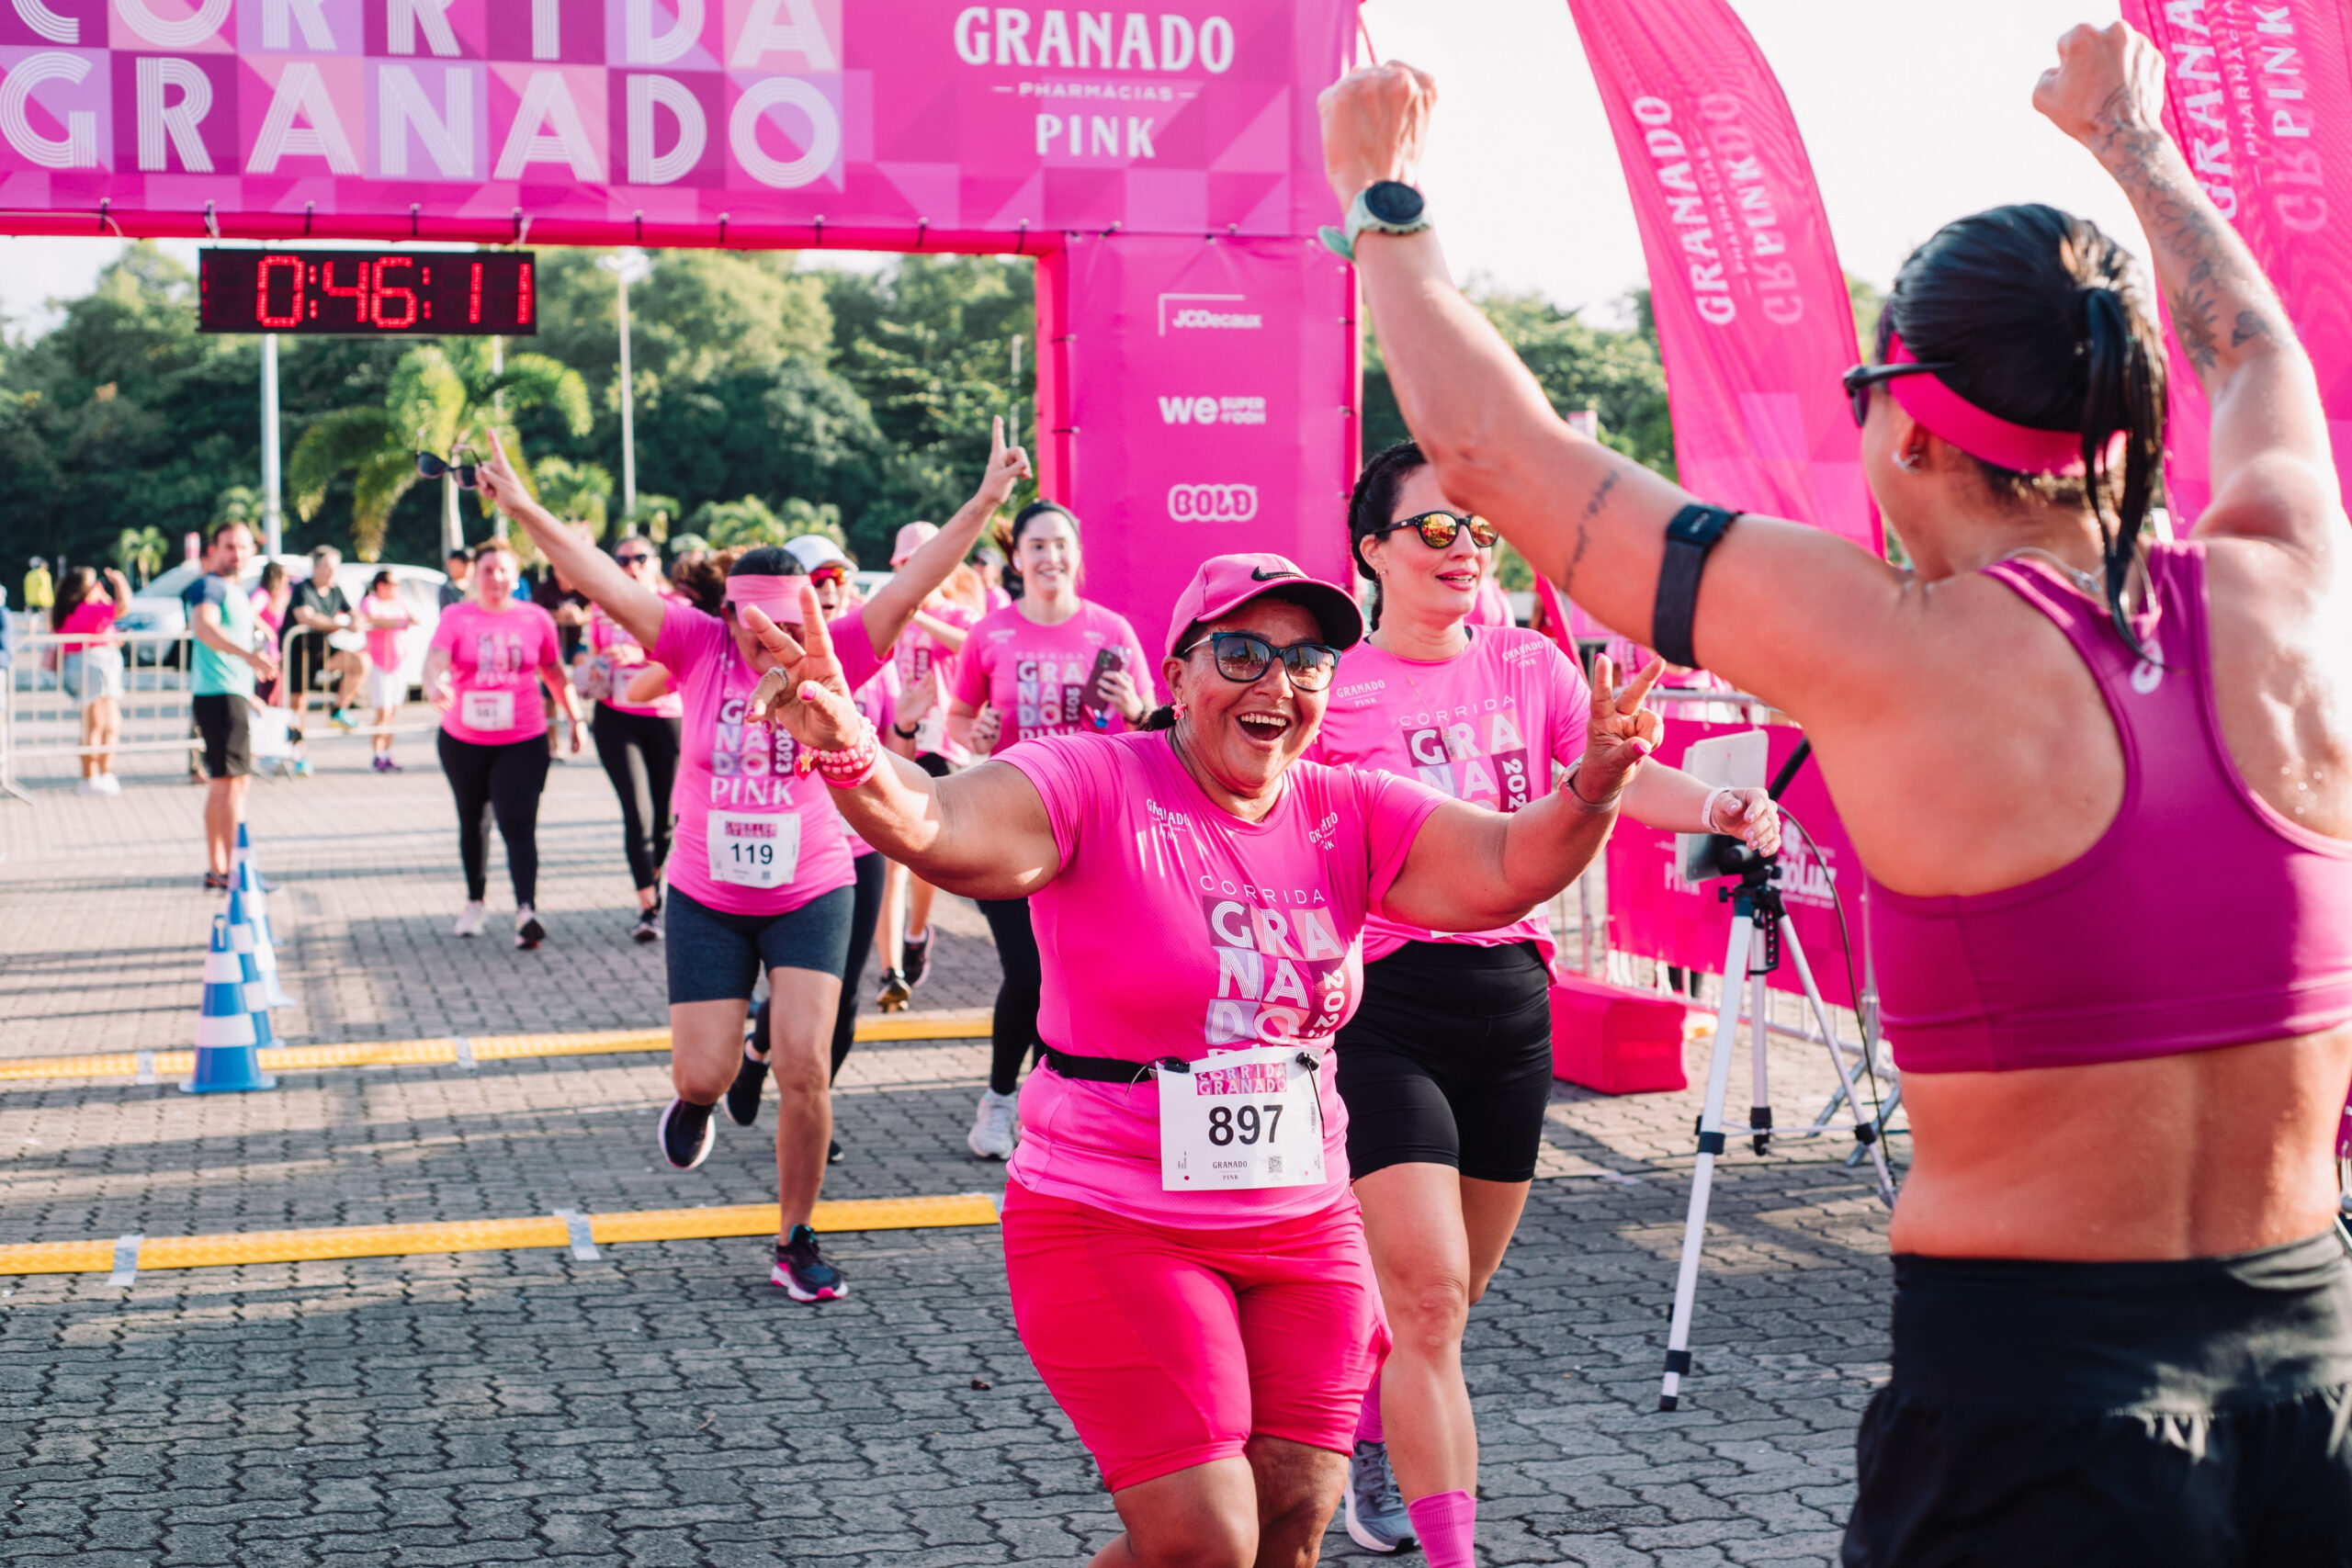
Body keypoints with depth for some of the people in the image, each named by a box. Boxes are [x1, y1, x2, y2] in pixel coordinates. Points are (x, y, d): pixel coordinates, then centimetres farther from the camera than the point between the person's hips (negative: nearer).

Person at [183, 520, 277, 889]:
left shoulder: (238, 592, 19)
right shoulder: (209, 587, -12)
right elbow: (204, 625, -33)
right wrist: (250, 655, -47)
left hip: (235, 695, 11)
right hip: (220, 695, -11)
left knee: (224, 783, 16)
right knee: (229, 782, -14)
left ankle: (216, 870, 24)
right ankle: (231, 871, -17)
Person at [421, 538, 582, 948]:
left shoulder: (536, 619, 1)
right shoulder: (456, 617, -2)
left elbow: (554, 672, 14)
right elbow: (435, 660, -18)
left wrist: (574, 717, 17)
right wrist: (435, 685, -40)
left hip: (523, 741, -1)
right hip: (463, 741, 2)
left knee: (518, 824, -14)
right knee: (473, 823, 17)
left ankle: (526, 910, -24)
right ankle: (475, 901, 34)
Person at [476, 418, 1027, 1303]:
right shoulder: (699, 651, -4)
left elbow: (910, 589, -14)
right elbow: (603, 583, -9)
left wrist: (985, 502, -23)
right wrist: (523, 511, -17)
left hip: (812, 894, -1)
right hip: (706, 899, 1)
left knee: (804, 1068, -10)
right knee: (704, 1076, 0)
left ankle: (795, 1244, 7)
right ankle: (702, 1094, 41)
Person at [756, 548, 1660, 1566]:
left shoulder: (1348, 815, 1)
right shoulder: (1095, 785, -12)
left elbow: (1507, 869, -11)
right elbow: (938, 828, -28)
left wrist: (1594, 786, -32)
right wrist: (852, 757, -50)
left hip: (1305, 1225, 5)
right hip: (1113, 1222, -5)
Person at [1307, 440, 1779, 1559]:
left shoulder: (1528, 666, 7)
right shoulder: (1333, 687, -4)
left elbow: (1621, 772, -4)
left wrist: (1714, 808, -23)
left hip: (1510, 1001, 5)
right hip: (1383, 1005, -4)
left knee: (1450, 1296, 17)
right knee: (1426, 1297, -12)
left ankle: (1368, 1443, 44)